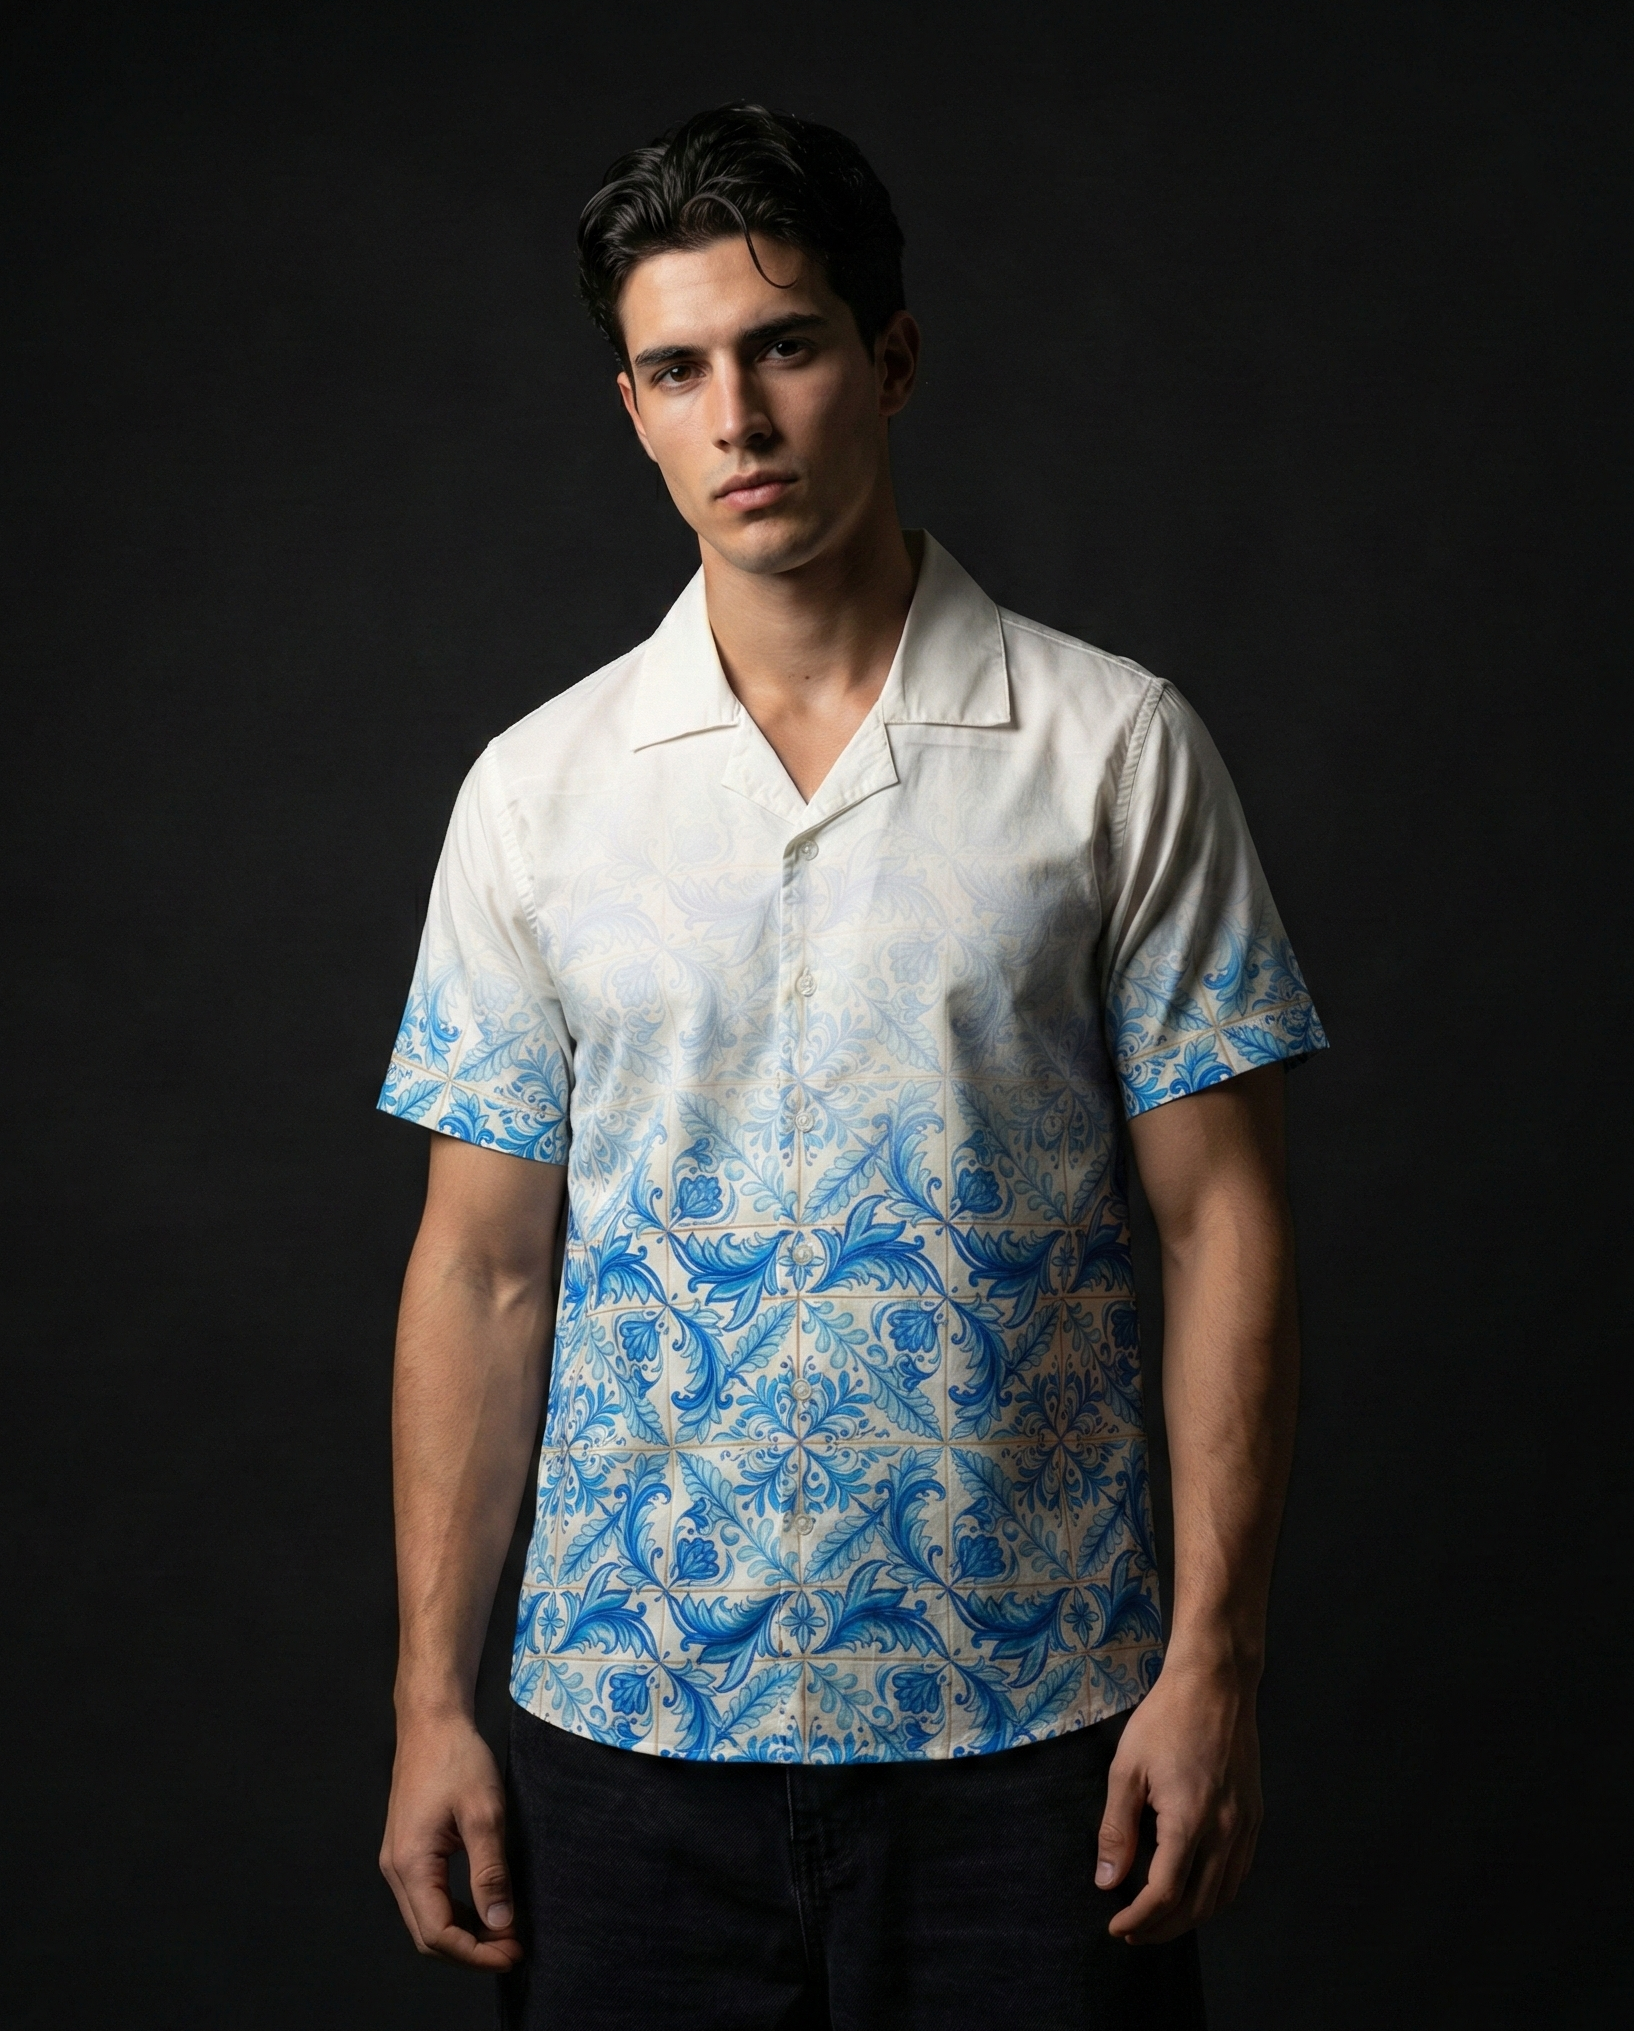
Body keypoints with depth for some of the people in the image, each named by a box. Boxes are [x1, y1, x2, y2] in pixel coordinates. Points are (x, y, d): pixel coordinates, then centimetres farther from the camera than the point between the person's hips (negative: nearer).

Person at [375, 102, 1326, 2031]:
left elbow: (1220, 1220, -3)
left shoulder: (1115, 748, -3)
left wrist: (1213, 1658, -8)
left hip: (1032, 1725, -1)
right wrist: (430, 1701, 2)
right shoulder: (536, 787, 3)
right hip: (626, 1722, 2)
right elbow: (483, 1263, 4)